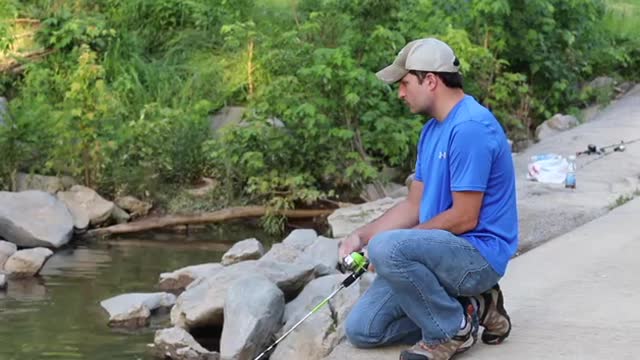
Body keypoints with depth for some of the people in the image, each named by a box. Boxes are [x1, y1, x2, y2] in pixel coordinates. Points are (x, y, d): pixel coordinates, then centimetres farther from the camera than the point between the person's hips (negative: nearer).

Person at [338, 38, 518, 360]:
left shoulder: (471, 127, -20)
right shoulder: (432, 130, 12)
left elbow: (464, 218, -22)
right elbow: (414, 205, 16)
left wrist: (385, 243, -12)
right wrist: (362, 235, 1)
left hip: (478, 253, -10)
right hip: (447, 252, 10)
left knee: (387, 248, -34)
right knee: (361, 329, 3)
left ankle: (453, 329, -12)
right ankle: (470, 307, 8)